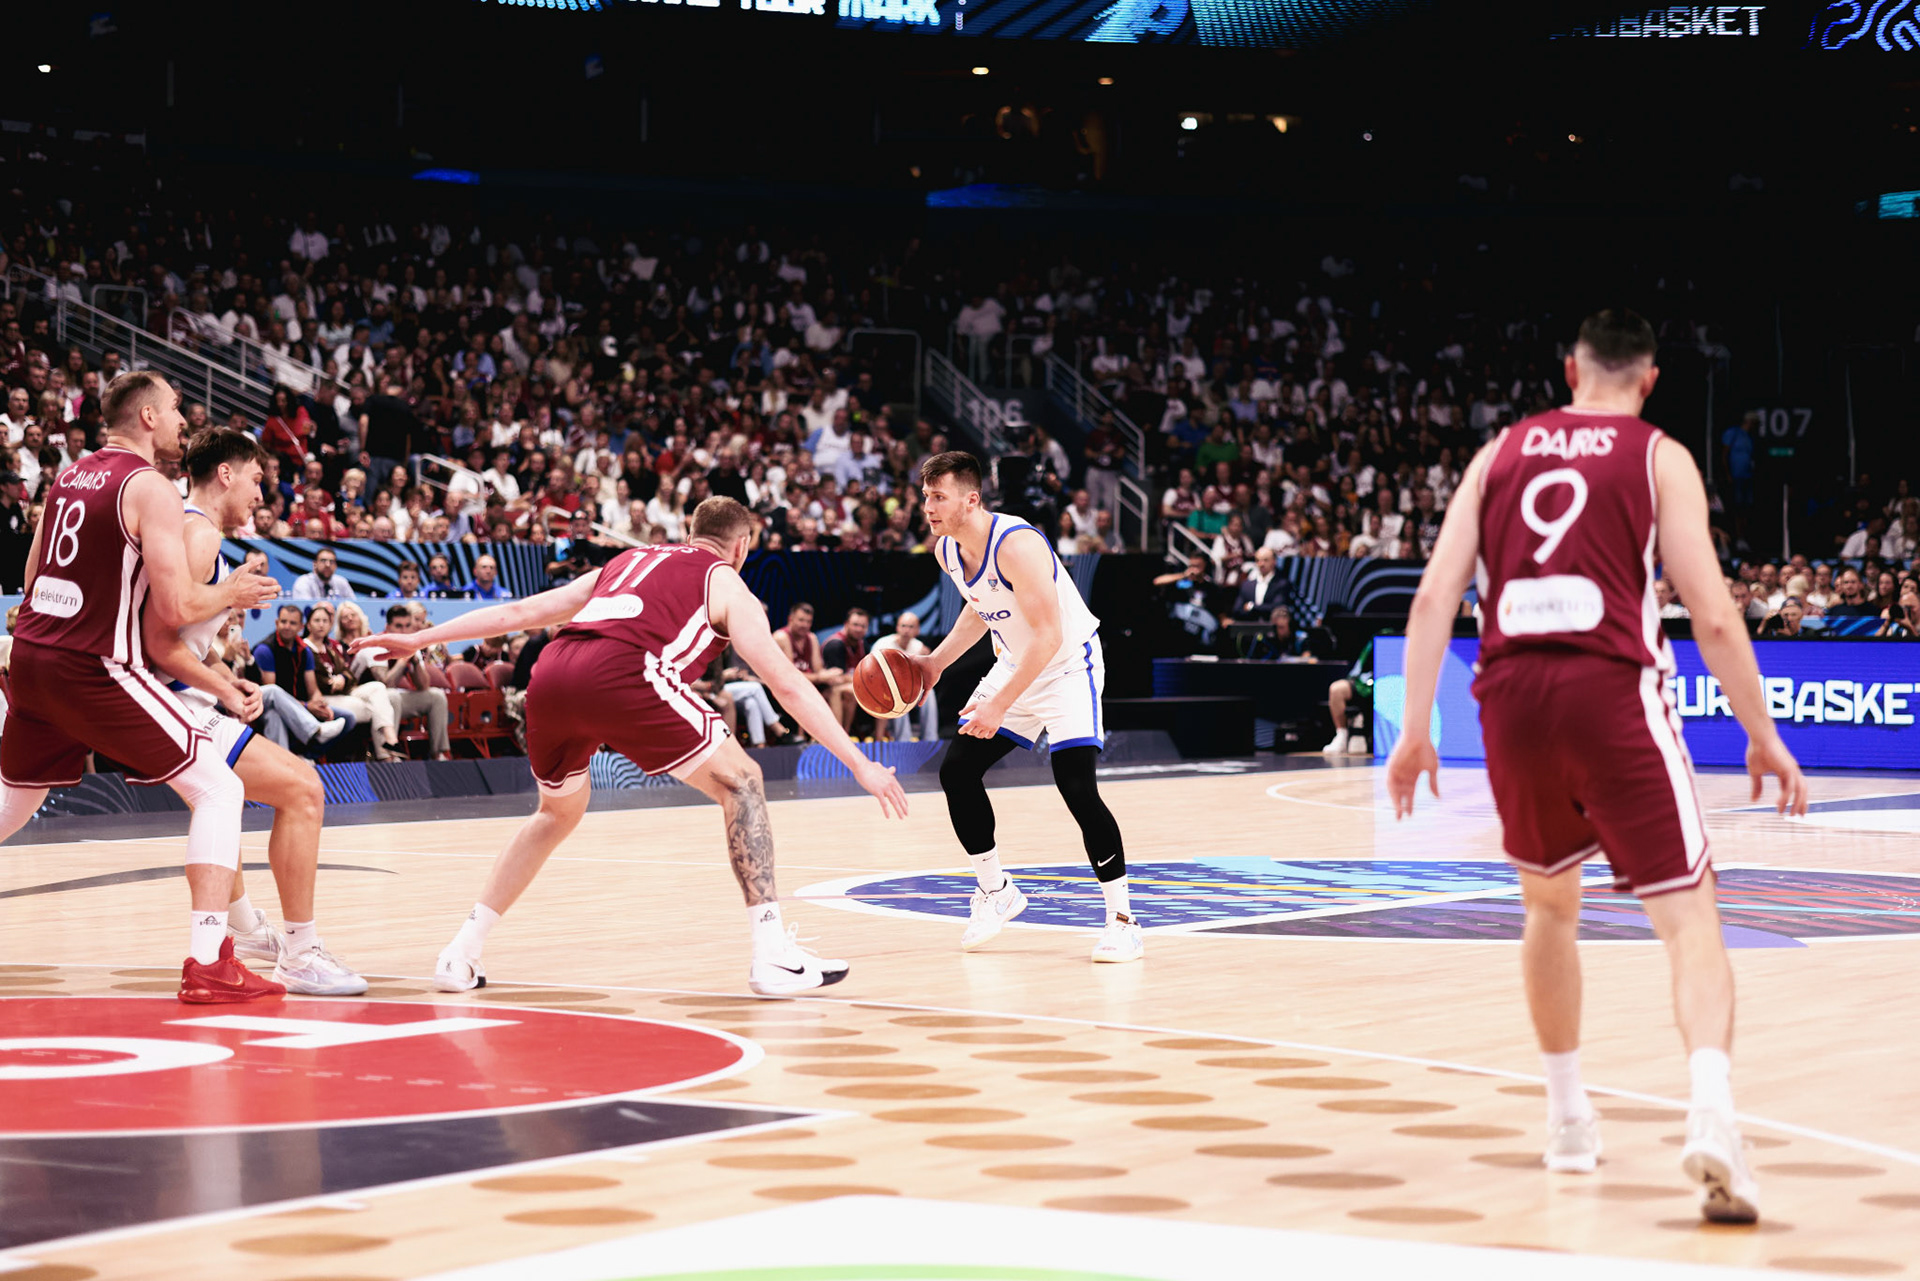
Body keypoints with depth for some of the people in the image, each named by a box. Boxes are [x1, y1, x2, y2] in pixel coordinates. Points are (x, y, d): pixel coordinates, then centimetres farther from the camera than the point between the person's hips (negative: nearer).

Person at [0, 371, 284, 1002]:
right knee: (220, 790, -2)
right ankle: (207, 964, -12)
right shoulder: (151, 489, -9)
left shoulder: (68, 477, 14)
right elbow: (175, 609, -16)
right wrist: (229, 594, 4)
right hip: (97, 669, -8)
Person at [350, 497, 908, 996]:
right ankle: (773, 953, -2)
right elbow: (788, 685, 15)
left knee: (558, 813, 30)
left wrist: (418, 640, 42)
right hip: (621, 675, -6)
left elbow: (521, 611, 36)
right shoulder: (726, 584, 22)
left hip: (552, 672, 6)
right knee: (739, 783, 9)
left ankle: (461, 955, 27)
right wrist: (860, 765, 15)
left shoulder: (625, 563, 36)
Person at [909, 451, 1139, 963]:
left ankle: (1123, 921, -12)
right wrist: (936, 662, 7)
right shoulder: (947, 551, -4)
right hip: (1016, 663, 8)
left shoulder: (1016, 544, -30)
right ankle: (994, 892, 21)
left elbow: (1048, 636, -31)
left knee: (1076, 786, -21)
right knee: (957, 771, 2)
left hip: (1069, 662, -8)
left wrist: (1001, 706, -33)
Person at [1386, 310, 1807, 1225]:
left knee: (1550, 901, 26)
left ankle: (1567, 1117, 32)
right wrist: (1762, 735, 7)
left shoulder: (1501, 453, 16)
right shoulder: (1659, 457, 7)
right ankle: (1711, 1113, -28)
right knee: (1687, 916, -4)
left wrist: (1415, 730, 9)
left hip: (1512, 694, 4)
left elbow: (1435, 594, 7)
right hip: (1613, 693, -4)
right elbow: (1712, 616, -2)